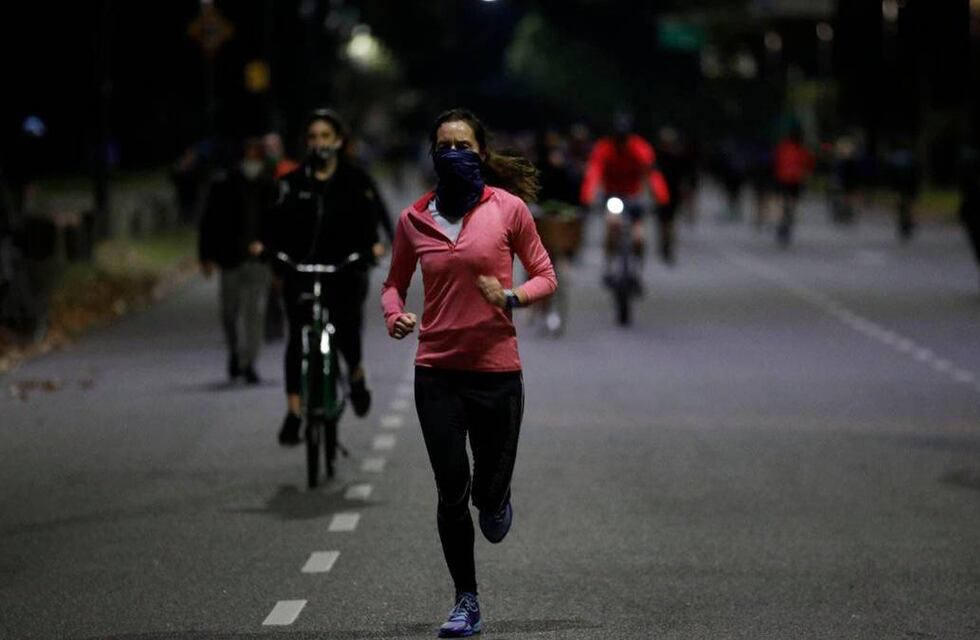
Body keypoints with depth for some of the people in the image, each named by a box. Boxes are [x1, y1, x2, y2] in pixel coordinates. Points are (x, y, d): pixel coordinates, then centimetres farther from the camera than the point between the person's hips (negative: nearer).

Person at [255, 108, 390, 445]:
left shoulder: (355, 179, 6)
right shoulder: (294, 181, 9)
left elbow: (373, 214, -5)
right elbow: (280, 217, -1)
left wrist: (375, 242, -25)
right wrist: (266, 242, -21)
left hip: (345, 269, -1)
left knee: (347, 329, -18)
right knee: (297, 338, -8)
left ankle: (356, 375, 16)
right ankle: (293, 414, -6)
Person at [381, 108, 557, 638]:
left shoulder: (508, 208, -3)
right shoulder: (414, 219, 3)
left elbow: (545, 277, 4)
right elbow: (394, 282, 16)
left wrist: (512, 296, -16)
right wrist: (394, 314, -6)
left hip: (496, 369, -1)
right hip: (436, 371, 1)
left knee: (488, 491, 6)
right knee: (451, 491, -1)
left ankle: (496, 502, 46)